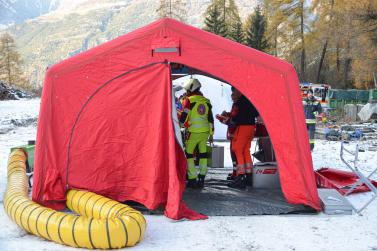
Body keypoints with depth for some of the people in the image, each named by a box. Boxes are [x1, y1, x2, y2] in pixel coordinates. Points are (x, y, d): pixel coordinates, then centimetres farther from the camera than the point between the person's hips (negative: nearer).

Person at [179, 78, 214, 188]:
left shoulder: (188, 100, -7)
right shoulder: (206, 101, 10)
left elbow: (183, 118, -11)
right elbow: (211, 119, 11)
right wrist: (211, 134, 16)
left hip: (193, 132, -6)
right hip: (205, 131, 6)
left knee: (188, 153, 4)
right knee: (203, 154, 12)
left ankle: (192, 179, 0)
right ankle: (201, 179, 14)